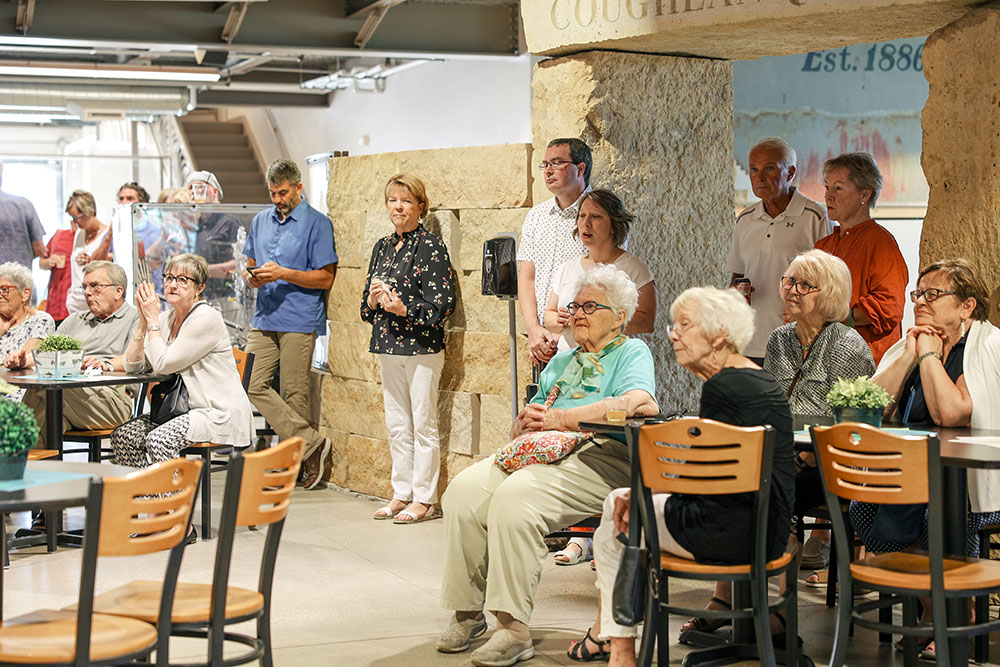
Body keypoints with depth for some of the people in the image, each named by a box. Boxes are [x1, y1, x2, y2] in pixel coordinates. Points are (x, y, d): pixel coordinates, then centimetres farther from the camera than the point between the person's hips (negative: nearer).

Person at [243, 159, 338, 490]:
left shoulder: (317, 223, -3)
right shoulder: (261, 221, 16)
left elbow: (325, 277, -7)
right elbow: (249, 263, 22)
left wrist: (282, 273, -16)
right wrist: (251, 275, -2)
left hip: (299, 320, -6)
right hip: (265, 318, 6)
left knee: (294, 394, -2)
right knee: (254, 385, -6)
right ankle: (310, 443, -3)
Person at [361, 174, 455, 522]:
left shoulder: (430, 245, -7)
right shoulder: (382, 247, 13)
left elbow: (443, 302, -14)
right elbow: (366, 305, 17)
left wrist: (405, 309, -24)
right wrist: (373, 300, -5)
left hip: (421, 346, -7)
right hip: (388, 345, 7)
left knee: (423, 425, -2)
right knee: (397, 425, 12)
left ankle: (424, 500, 3)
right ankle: (402, 493, 20)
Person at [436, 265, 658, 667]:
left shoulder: (632, 353, 10)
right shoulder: (561, 363, 32)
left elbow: (641, 402, -12)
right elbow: (532, 416, 29)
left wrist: (561, 418, -17)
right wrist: (522, 424, 2)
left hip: (598, 457, -7)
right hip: (538, 453, 7)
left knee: (515, 495, -34)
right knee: (463, 490, -21)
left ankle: (514, 628, -32)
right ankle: (467, 612, -13)